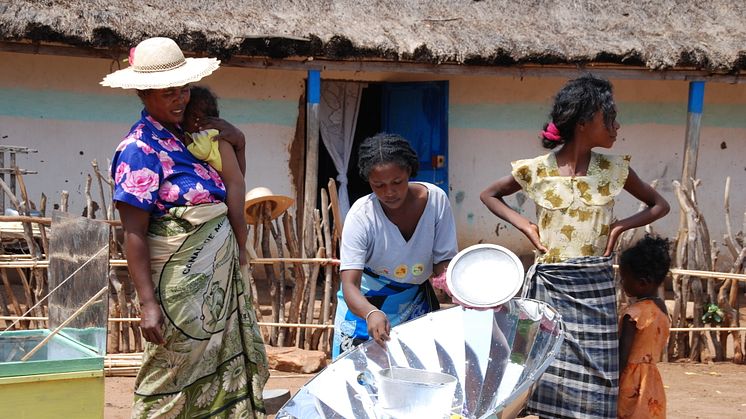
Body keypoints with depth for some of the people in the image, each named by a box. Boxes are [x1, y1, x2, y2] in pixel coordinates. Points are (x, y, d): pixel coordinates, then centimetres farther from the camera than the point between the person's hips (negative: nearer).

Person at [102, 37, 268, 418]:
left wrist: (237, 143, 10)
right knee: (172, 387, 0)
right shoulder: (140, 148, -12)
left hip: (220, 280, 8)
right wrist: (147, 303, -22)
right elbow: (134, 234, -16)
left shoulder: (187, 136, 12)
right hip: (180, 284, -8)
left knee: (223, 379, 12)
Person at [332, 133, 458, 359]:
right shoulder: (361, 215, -26)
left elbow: (443, 261, -10)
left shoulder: (436, 199, -18)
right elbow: (350, 285, -32)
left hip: (416, 301, 3)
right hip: (363, 304, -3)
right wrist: (371, 314, -53)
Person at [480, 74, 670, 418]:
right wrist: (524, 225, -3)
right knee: (547, 374, 3)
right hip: (549, 284, -1)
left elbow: (660, 206, 11)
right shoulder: (537, 170, -5)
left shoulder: (613, 169, -1)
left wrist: (620, 226, -4)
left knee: (593, 381, 0)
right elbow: (489, 195, 11)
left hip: (595, 287, 1)